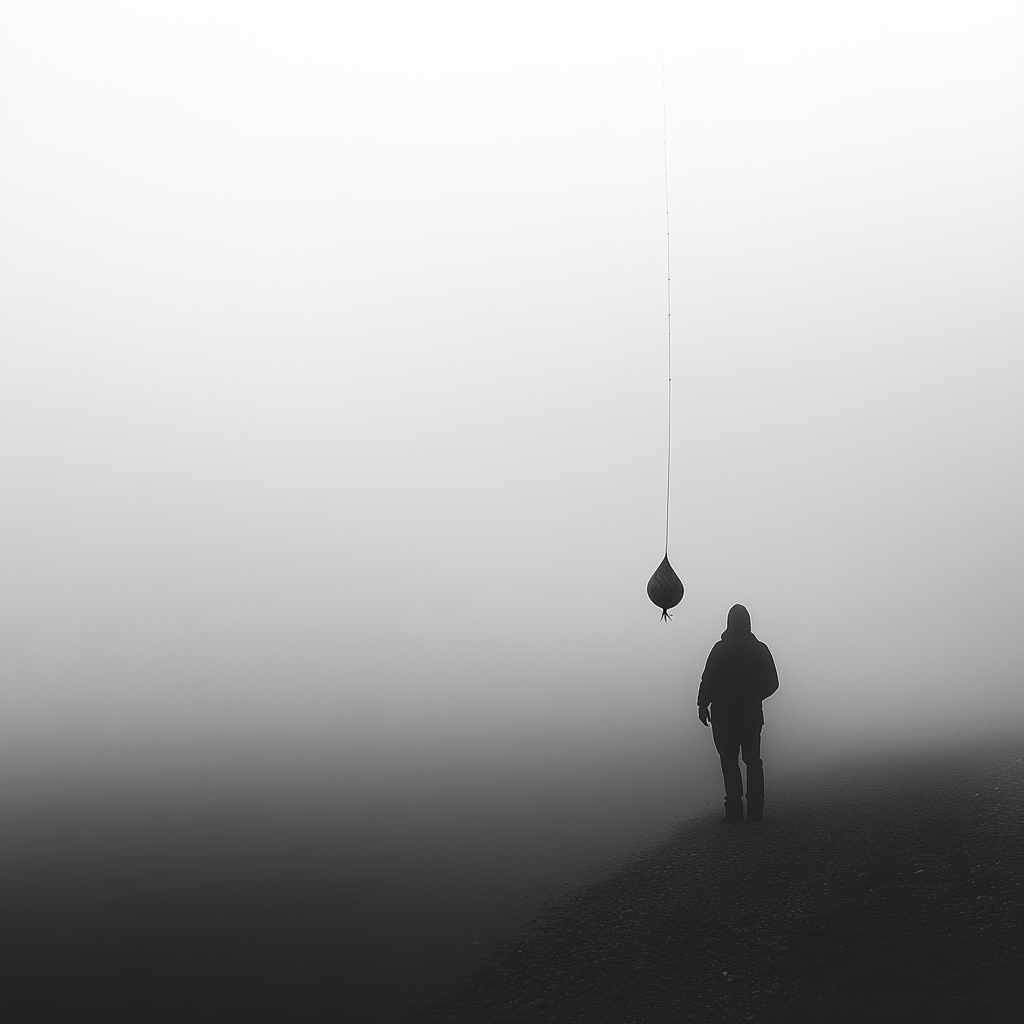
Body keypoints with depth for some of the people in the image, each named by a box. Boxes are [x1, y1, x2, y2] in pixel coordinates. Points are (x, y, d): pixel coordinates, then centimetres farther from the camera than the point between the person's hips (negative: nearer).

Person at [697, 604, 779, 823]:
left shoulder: (721, 649, -11)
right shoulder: (760, 649, 3)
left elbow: (708, 681, -14)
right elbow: (772, 683, 8)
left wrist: (702, 705, -1)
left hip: (724, 716, -4)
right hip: (752, 715, 4)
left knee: (729, 763, 0)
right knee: (753, 761, 11)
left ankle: (735, 811, -4)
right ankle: (755, 810, 9)